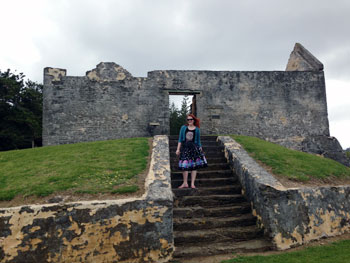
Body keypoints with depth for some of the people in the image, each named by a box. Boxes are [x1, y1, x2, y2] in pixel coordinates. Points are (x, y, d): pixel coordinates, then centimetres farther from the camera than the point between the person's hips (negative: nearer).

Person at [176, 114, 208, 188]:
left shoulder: (197, 129, 6)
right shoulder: (183, 127, 5)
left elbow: (198, 141, 11)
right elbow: (180, 139, 6)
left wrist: (200, 149, 7)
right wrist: (178, 149, 1)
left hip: (194, 148, 0)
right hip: (185, 147, 0)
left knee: (194, 166, 2)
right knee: (184, 166, 1)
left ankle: (192, 183, 12)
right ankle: (185, 183, 15)